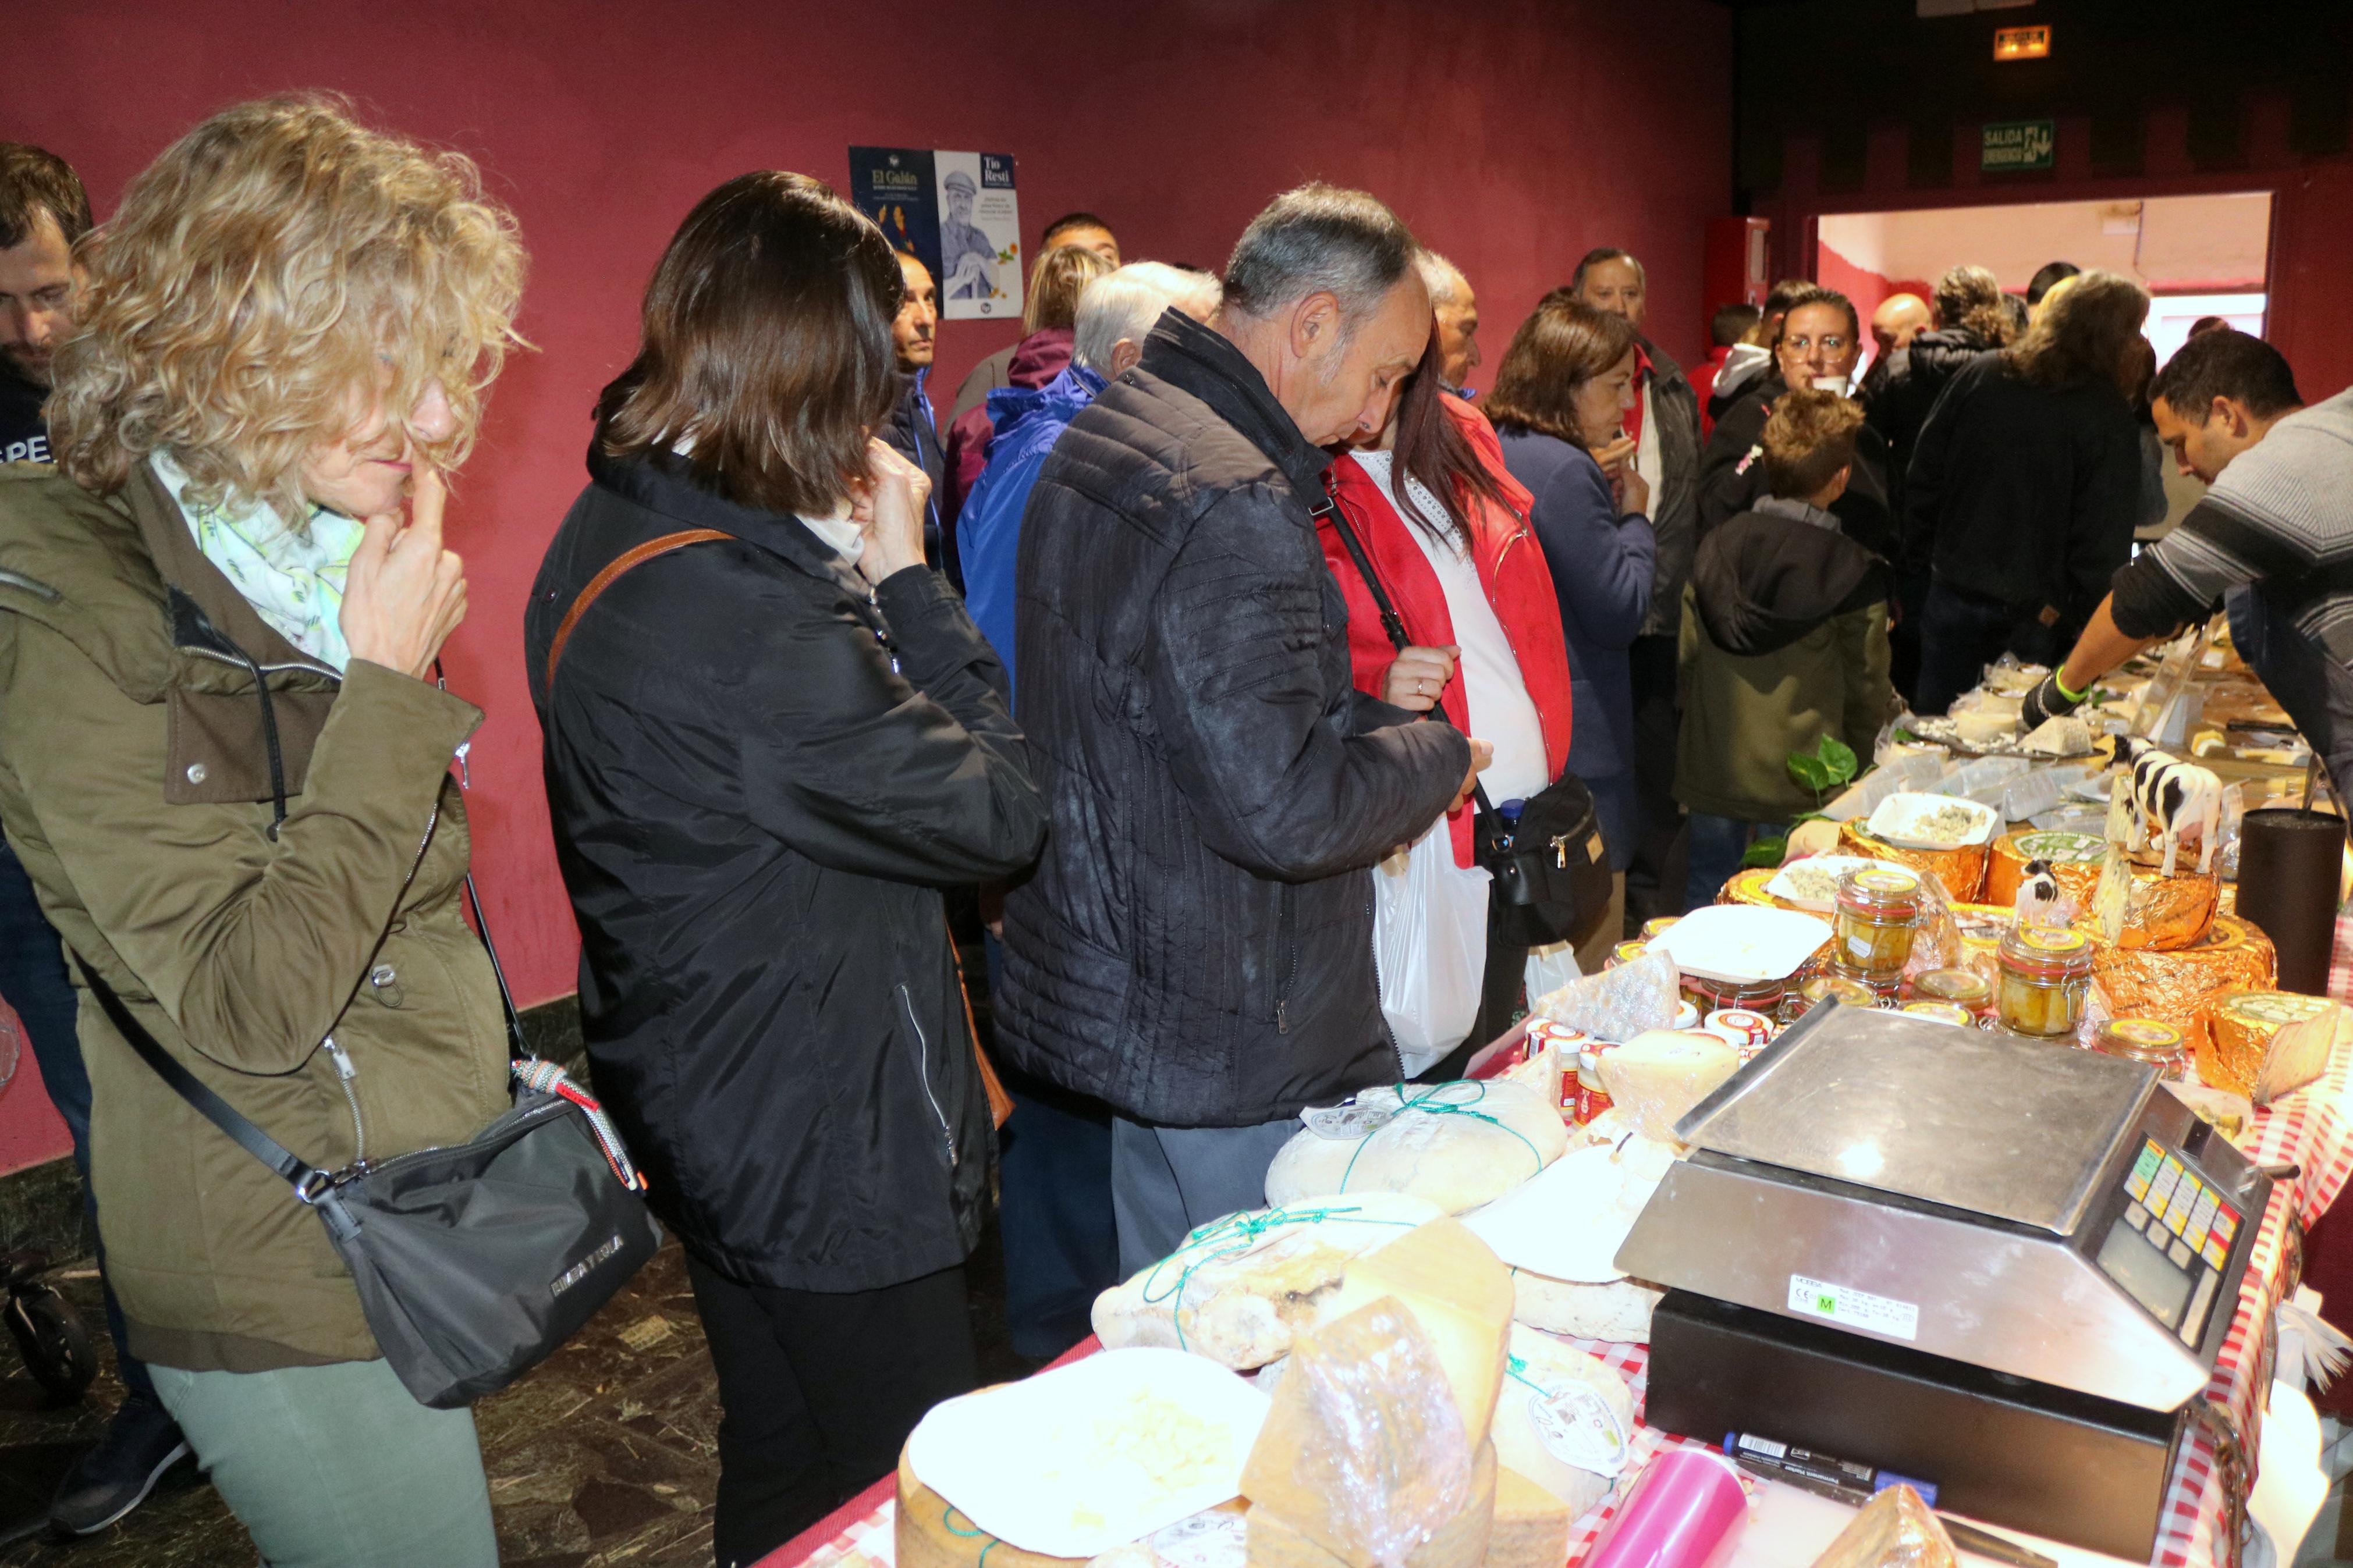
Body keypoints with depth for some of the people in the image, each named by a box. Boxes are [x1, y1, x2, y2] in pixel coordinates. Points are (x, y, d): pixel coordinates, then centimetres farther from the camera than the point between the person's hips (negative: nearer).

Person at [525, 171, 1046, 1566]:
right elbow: (999, 812, -21)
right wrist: (907, 574, -13)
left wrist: (852, 572, -2)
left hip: (712, 1118, 10)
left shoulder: (614, 531, 1)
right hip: (827, 1148, -9)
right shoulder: (742, 613, -31)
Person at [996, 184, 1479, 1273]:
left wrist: (1358, 703, 8)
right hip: (1239, 1055, -10)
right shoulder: (1235, 506, -25)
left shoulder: (1101, 438, 8)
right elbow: (1283, 810, -28)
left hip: (1115, 1004, 10)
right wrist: (1437, 757, -10)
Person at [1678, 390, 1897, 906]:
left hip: (1711, 771, 3)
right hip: (1800, 784, -3)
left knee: (1707, 899, 17)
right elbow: (1868, 689, -5)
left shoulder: (1716, 545, -4)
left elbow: (1685, 653, 1)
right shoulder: (1854, 574, -13)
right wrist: (1857, 760, 12)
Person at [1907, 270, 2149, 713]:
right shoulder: (2109, 414, -12)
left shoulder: (1979, 376, -1)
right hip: (2036, 613, -3)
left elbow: (1923, 473, 4)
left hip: (1952, 593, 3)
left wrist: (1925, 553, 13)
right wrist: (2086, 623, -5)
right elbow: (2105, 540, -13)